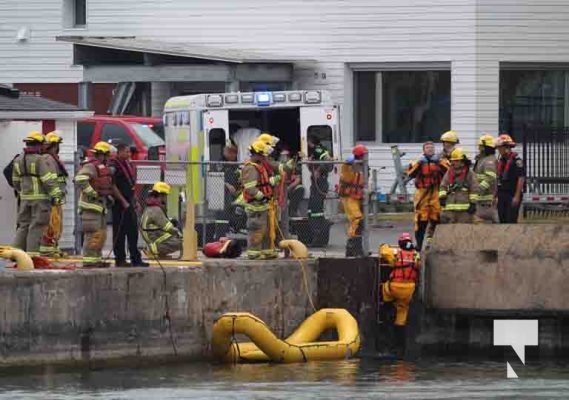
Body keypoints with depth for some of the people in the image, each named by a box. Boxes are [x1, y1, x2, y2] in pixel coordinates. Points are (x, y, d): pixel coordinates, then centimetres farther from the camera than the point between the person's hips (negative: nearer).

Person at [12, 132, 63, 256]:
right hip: (41, 197, -6)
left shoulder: (19, 160, 10)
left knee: (23, 224, 12)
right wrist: (57, 195, -16)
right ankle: (32, 252, -5)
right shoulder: (42, 160, -12)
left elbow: (16, 181, 18)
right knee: (36, 226, -3)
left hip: (25, 198, 6)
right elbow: (49, 180, -18)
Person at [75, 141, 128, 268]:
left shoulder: (102, 168, 20)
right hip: (91, 205, -10)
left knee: (101, 234, 13)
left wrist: (123, 201, 26)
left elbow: (111, 186, 30)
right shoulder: (91, 166, -12)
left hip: (101, 205, 10)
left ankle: (96, 260, 18)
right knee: (93, 234, -12)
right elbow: (80, 179, -30)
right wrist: (92, 193, -24)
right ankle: (88, 261, -12)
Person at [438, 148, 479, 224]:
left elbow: (474, 189, 1)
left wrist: (473, 203, -4)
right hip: (449, 208, 3)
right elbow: (443, 186, 17)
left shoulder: (469, 174, 2)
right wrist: (442, 197, 1)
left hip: (464, 208, -3)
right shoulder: (449, 173, 13)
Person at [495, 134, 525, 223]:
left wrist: (517, 196, -19)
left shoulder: (516, 160, -11)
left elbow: (521, 179, -15)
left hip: (512, 196, -8)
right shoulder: (500, 161, 14)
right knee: (503, 220, 8)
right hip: (502, 195, 8)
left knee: (511, 221, -10)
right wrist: (497, 196, 16)